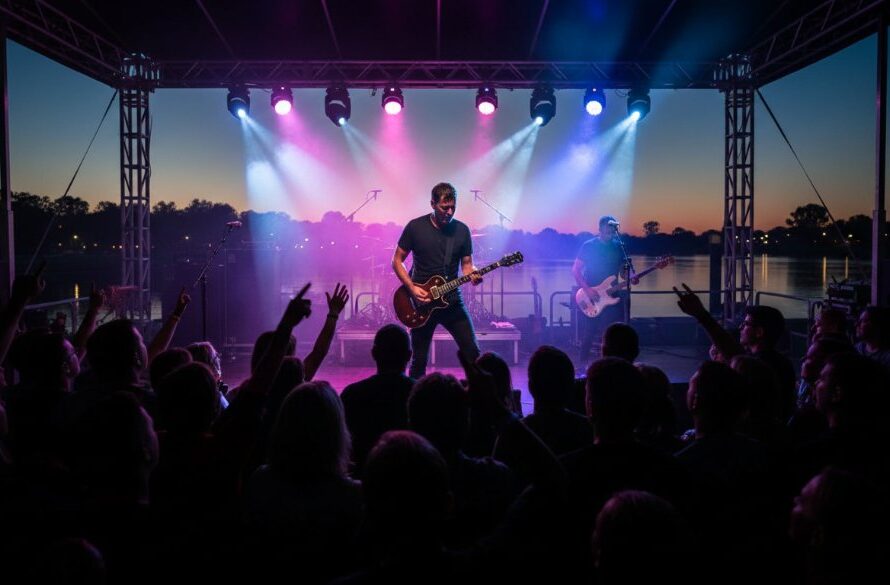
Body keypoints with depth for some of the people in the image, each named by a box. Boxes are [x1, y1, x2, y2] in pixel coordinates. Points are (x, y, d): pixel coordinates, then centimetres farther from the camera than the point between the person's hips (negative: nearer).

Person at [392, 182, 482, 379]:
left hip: (452, 301, 2)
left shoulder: (462, 230, 2)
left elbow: (467, 263, 7)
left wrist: (472, 274, -17)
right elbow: (397, 261, 0)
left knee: (472, 351, -5)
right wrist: (412, 288, -12)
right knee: (419, 359, 6)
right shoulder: (415, 227, -4)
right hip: (421, 303, -1)